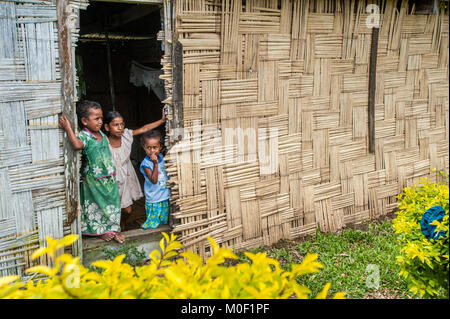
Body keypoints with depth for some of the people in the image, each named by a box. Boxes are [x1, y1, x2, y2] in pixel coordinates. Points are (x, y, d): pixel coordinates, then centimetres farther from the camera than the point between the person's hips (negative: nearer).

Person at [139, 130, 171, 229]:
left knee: (164, 221, 18)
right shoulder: (145, 164, -19)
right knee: (153, 225, 2)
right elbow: (154, 180, -27)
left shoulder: (161, 157, 0)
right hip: (153, 200, -6)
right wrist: (155, 163, -34)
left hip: (165, 197, 6)